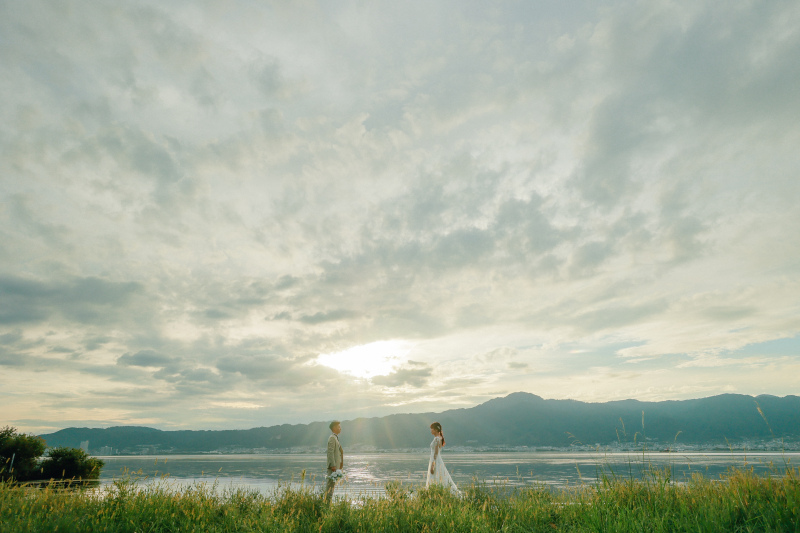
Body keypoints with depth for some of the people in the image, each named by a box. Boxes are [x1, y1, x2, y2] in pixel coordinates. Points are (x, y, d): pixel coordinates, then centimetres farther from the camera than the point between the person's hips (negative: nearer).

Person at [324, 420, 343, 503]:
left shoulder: (335, 438, 18)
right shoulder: (332, 438, -13)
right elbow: (330, 452, -20)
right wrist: (333, 465, -23)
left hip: (336, 465, 10)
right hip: (333, 465, -10)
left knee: (332, 483, 12)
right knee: (330, 483, -7)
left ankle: (328, 502, 17)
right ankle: (327, 501, -4)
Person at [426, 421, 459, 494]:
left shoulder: (437, 439, -16)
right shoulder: (439, 438, 12)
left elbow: (436, 453, -20)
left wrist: (432, 465, -20)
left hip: (436, 462, -9)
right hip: (439, 461, 9)